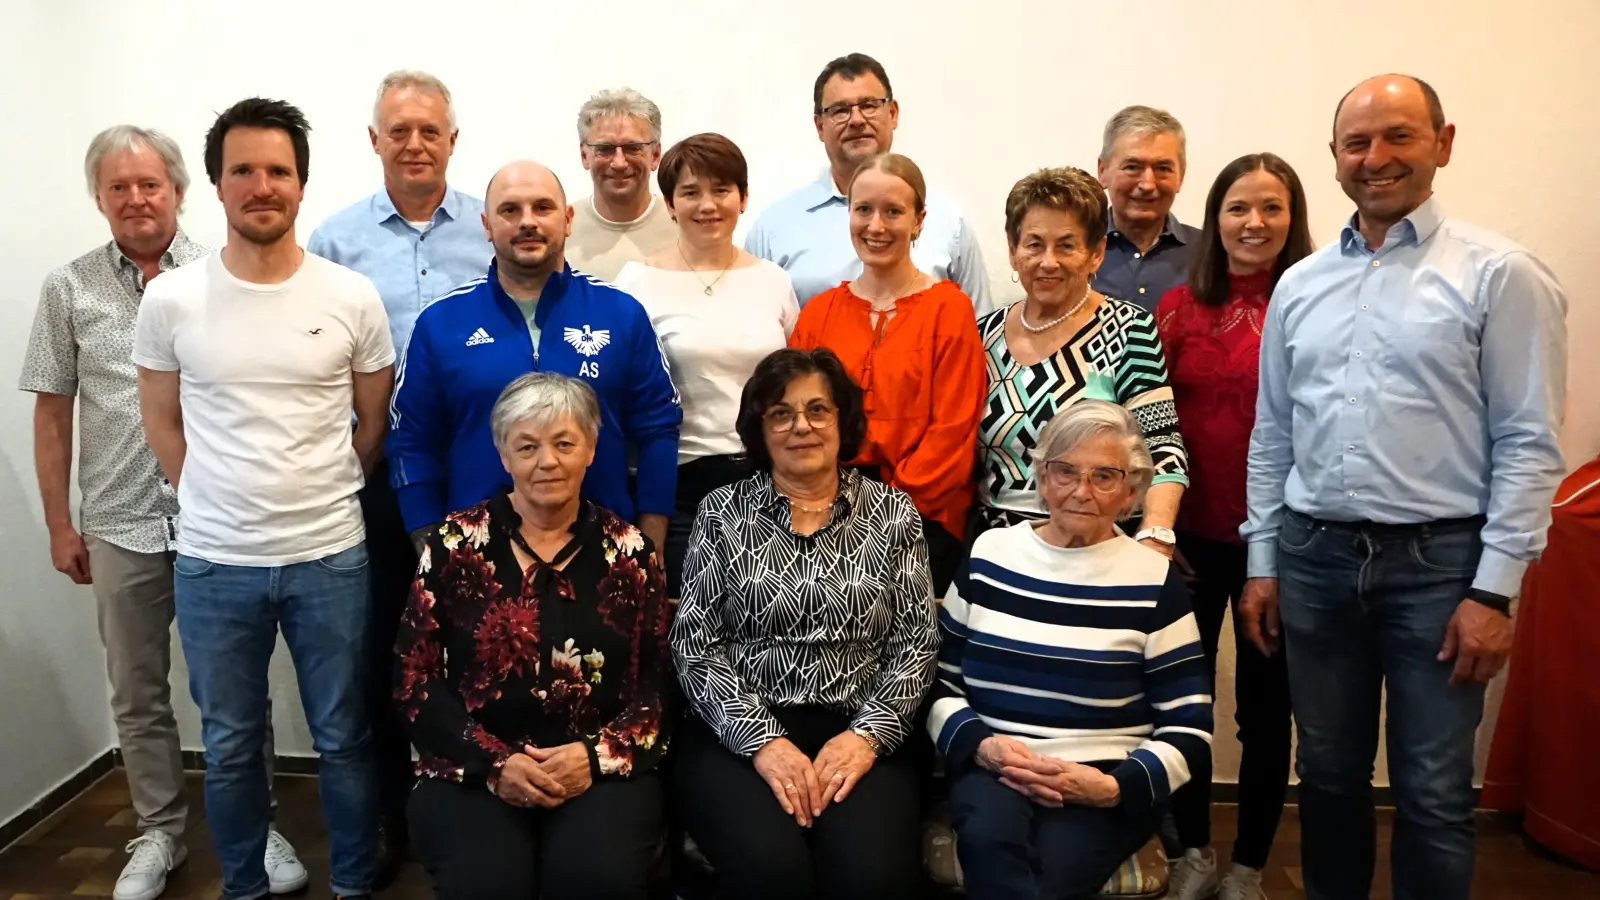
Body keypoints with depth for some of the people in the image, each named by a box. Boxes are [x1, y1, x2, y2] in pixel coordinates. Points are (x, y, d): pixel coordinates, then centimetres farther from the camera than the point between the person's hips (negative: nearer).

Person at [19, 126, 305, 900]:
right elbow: (52, 413, 7)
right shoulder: (69, 289, 4)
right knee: (137, 693, 13)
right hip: (120, 526, 2)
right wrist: (59, 524, 5)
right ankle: (159, 832, 29)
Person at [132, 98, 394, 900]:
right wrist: (219, 505, 6)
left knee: (343, 739, 12)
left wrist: (317, 501, 7)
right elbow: (163, 425, 7)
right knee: (230, 745, 17)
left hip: (330, 557, 0)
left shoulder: (352, 298, -4)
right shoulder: (169, 299, -3)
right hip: (212, 564, 1)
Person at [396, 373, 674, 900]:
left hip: (603, 769, 1)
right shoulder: (455, 543, 4)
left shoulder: (628, 551, 7)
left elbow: (659, 680, 4)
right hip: (472, 771, 0)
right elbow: (414, 680, 2)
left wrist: (598, 754, -13)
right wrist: (493, 763, -11)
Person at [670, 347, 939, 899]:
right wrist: (762, 739, -12)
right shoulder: (722, 513, 7)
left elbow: (917, 644, 4)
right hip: (737, 733, 0)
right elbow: (694, 645, 0)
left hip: (858, 734, 1)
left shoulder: (893, 514, 9)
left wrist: (868, 734, -11)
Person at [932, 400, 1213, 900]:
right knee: (988, 837, -33)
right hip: (992, 769, 2)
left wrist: (1113, 786, -15)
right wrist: (981, 745, -10)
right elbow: (939, 683, 11)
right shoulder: (988, 555, 8)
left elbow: (1189, 730, 3)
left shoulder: (1155, 581, 2)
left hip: (1105, 787, -1)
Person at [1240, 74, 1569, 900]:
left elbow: (1528, 444, -7)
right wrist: (1262, 561, 8)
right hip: (1314, 557, 4)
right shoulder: (1299, 285, 9)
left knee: (1432, 794, 6)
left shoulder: (1498, 274, -4)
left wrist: (1494, 590, -11)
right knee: (1327, 773, 16)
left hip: (1438, 560, -4)